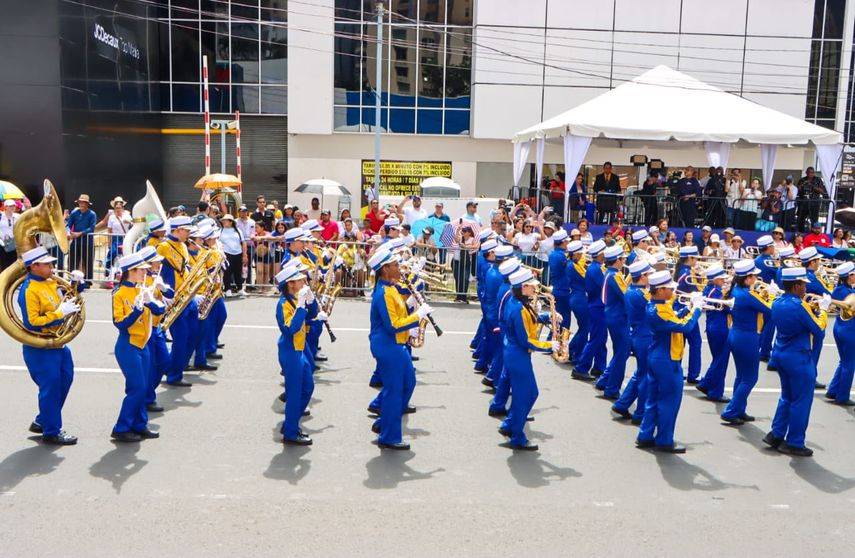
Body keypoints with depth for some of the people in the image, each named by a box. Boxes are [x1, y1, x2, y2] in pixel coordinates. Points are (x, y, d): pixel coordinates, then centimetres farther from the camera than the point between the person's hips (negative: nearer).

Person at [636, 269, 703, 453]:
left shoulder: (657, 306, 7)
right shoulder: (658, 311, -24)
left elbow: (675, 320, 16)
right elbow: (684, 326, -27)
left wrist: (689, 309, 3)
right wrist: (696, 308, -15)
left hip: (657, 358, 10)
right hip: (667, 361, -10)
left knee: (654, 399, 16)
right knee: (669, 401, 2)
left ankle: (645, 437, 23)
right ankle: (664, 441, 12)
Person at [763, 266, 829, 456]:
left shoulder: (777, 303, 4)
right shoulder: (799, 306, -22)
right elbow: (818, 329, -12)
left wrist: (812, 309, 8)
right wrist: (823, 309, 0)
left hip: (781, 354, 8)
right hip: (799, 358, -8)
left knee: (787, 397, 20)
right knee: (801, 401, 4)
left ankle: (776, 435, 23)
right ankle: (794, 444, 11)